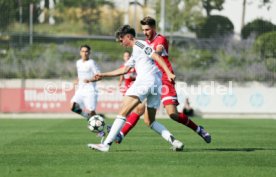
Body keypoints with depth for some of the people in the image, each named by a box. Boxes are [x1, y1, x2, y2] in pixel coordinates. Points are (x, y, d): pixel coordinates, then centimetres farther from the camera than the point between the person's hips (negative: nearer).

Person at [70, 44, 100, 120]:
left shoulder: (91, 63, -6)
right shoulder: (78, 62, 14)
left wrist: (89, 80, -25)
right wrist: (77, 80, 8)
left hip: (90, 90, -6)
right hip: (80, 90, 6)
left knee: (91, 111, -12)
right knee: (73, 107, -11)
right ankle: (88, 116, 10)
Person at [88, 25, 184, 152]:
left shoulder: (139, 44, 2)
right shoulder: (135, 52, 31)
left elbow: (157, 57, -9)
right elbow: (124, 70, 37)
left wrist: (168, 73, -20)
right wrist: (103, 75, 38)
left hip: (145, 81, -10)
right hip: (156, 84, 10)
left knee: (122, 113, -11)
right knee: (151, 121, 13)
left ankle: (106, 144, -17)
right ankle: (173, 140, -5)